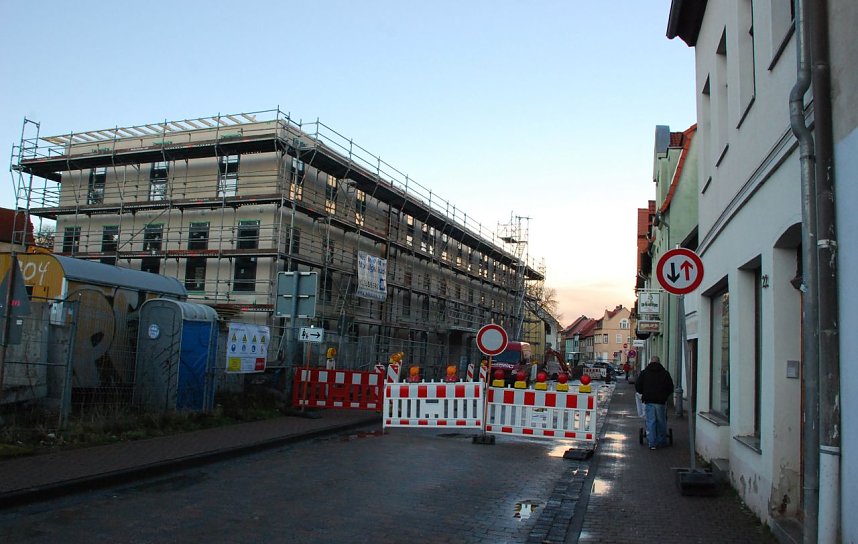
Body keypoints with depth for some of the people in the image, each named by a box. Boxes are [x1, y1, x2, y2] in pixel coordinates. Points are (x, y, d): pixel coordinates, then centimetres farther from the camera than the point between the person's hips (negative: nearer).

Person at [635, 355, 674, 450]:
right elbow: (670, 388, 7)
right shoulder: (665, 373, 5)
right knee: (661, 422, 10)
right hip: (661, 401, 0)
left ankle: (652, 443, -1)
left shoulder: (644, 373, 5)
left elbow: (637, 386, 4)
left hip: (648, 400, 0)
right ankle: (662, 442, 17)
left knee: (650, 422, 1)